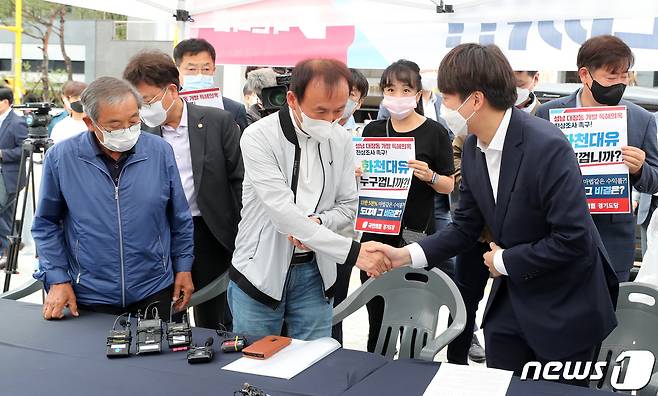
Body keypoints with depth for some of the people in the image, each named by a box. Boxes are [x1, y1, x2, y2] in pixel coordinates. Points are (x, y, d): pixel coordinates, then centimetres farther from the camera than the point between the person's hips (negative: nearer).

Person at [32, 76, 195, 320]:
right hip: (89, 298, -1)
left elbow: (180, 218, 5)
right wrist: (57, 279, -3)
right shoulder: (61, 157, -9)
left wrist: (184, 267, 6)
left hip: (155, 293, 1)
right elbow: (46, 224, 1)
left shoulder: (160, 151, -6)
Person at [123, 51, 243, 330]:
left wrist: (244, 235, -6)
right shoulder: (145, 131, 2)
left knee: (211, 322, 9)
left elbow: (239, 179, -3)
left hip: (208, 232, -2)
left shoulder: (218, 121, -5)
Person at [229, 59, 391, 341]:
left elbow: (347, 206, 7)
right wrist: (351, 251, -30)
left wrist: (318, 222, -17)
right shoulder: (258, 137, -17)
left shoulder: (341, 141, -1)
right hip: (260, 272, -3)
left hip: (315, 273, 4)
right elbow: (282, 212, -26)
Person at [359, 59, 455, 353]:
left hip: (417, 235, -3)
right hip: (376, 232, 3)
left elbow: (448, 185, 1)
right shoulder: (373, 130, 8)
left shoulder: (435, 132, -2)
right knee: (377, 316, 10)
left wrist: (429, 176, -19)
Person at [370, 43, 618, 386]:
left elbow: (573, 238, -27)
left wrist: (505, 261, -16)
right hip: (509, 301, 6)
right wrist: (406, 255, -6)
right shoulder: (472, 148, -2)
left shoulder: (547, 146, -25)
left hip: (564, 307, -6)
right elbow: (465, 227, 5)